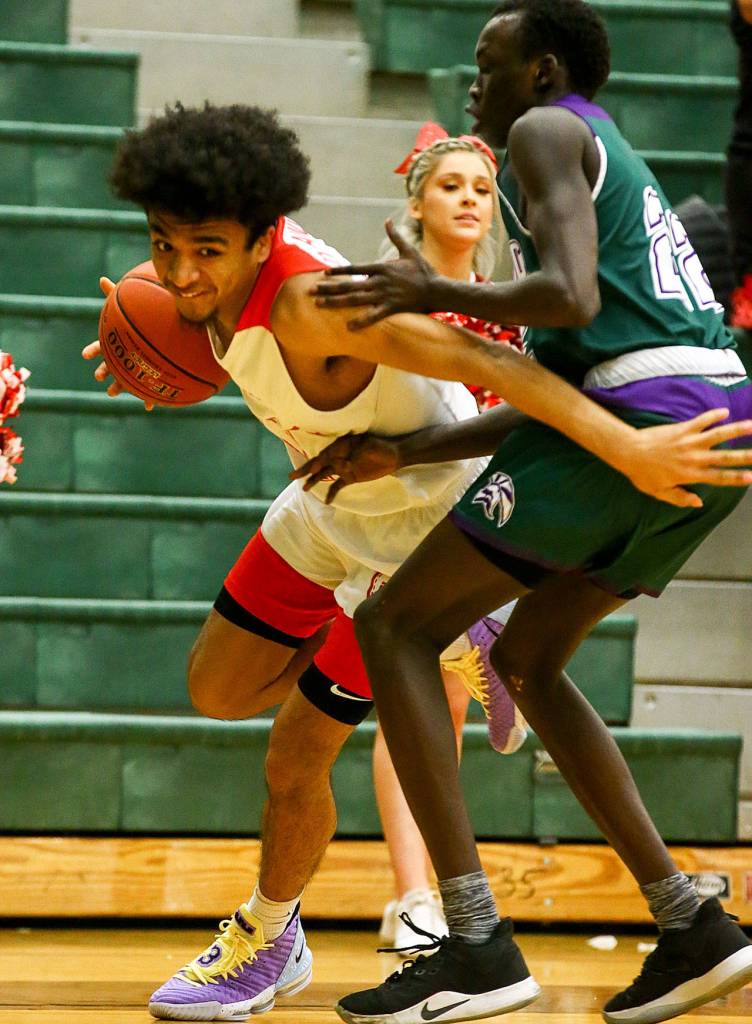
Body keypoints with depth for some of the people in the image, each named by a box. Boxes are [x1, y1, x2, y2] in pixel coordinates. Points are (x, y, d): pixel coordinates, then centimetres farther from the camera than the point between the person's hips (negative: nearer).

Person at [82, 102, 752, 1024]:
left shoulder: (308, 303, -38)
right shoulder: (227, 271, -14)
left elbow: (485, 361, -44)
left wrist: (629, 451, -50)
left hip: (420, 522, -8)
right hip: (333, 504, 9)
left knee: (292, 761, -3)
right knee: (216, 692, 18)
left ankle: (267, 944, 24)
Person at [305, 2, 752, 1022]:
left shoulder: (548, 132, 3)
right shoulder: (614, 159, 31)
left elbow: (570, 297, -16)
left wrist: (432, 292, -5)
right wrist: (407, 451, 23)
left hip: (641, 415, -9)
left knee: (394, 628, -2)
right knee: (527, 660, 24)